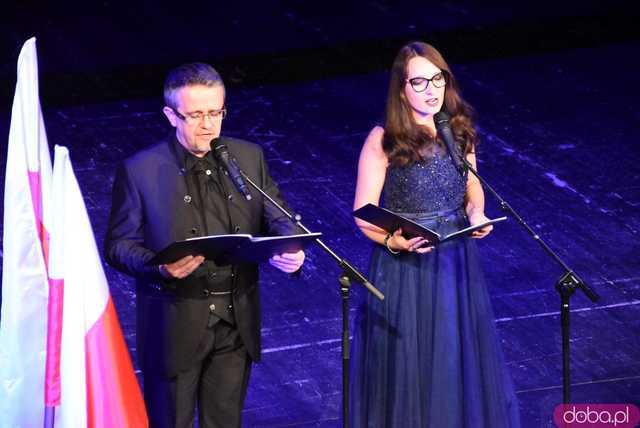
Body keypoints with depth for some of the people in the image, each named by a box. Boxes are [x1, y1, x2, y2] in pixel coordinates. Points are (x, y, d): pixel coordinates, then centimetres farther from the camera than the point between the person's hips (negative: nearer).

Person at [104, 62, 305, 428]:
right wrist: (159, 266, -27)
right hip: (174, 326, -3)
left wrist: (292, 249, -15)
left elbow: (278, 218, 8)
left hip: (236, 324, 4)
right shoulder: (140, 171, -9)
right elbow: (119, 245, -7)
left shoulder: (250, 158, 2)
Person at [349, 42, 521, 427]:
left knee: (460, 359, 14)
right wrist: (393, 241, -29)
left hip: (458, 262, 4)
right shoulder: (383, 140, -13)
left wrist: (477, 214, -6)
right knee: (409, 365, 4)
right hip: (406, 267, -4)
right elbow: (363, 215, -10)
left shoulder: (459, 130, 0)